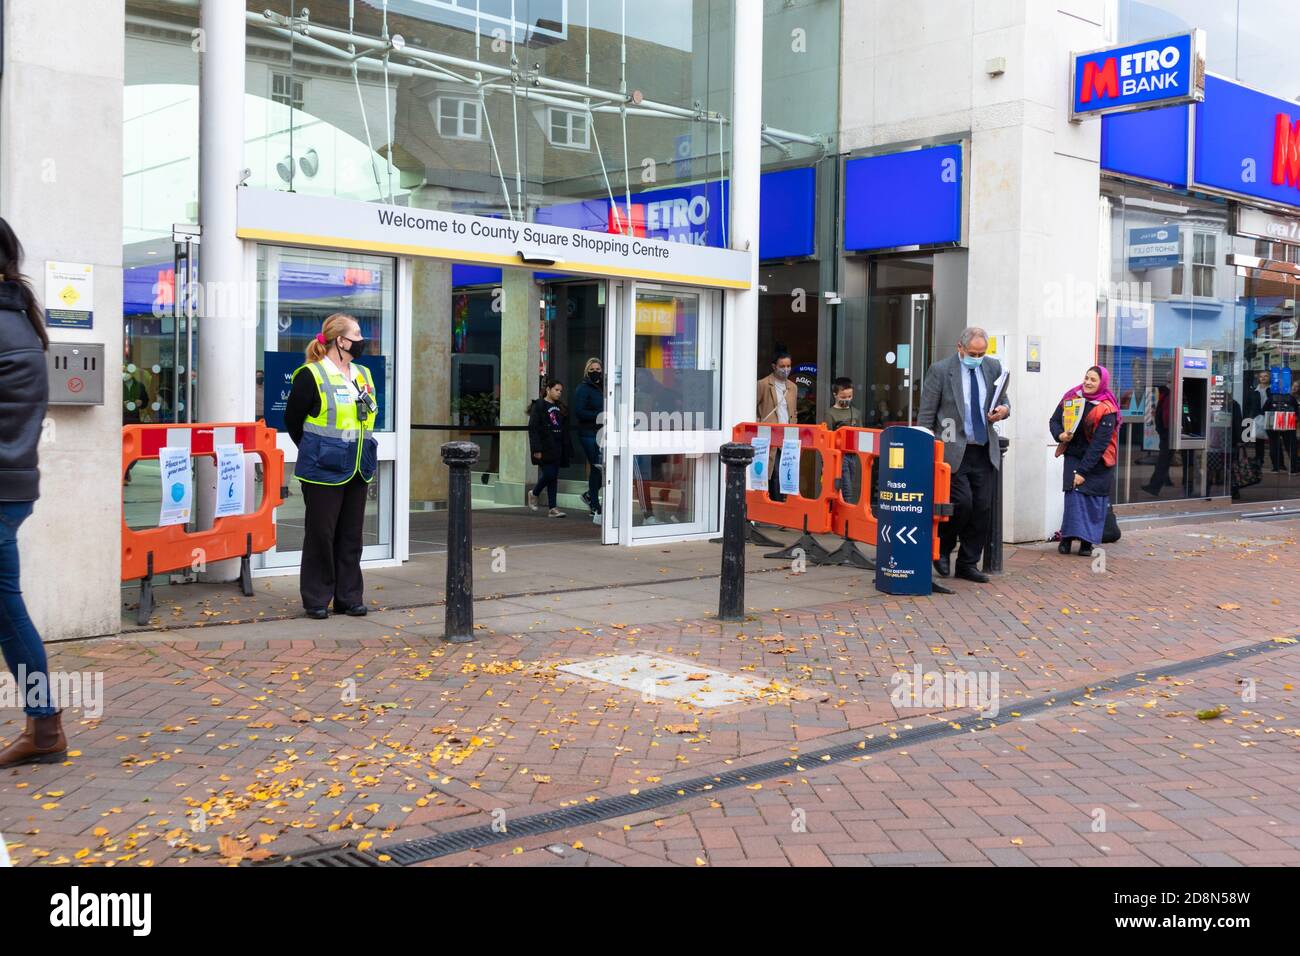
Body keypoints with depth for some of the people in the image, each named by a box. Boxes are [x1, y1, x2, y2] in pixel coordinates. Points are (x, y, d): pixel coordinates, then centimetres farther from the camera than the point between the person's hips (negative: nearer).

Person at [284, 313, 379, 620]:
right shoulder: (312, 375, -9)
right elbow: (292, 420, -3)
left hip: (358, 470, 6)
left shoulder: (363, 374, 12)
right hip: (324, 471, -6)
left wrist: (363, 456, 14)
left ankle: (349, 597, 18)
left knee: (351, 536, 10)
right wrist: (314, 452, 6)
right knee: (321, 534, 2)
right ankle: (316, 600, 12)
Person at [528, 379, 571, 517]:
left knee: (554, 477, 5)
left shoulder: (560, 408, 16)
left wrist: (565, 448, 12)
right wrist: (536, 449, -17)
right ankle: (534, 493, 18)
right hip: (545, 449, -6)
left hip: (557, 448, 6)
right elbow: (533, 429, -11)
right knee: (549, 475, -11)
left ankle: (552, 508, 5)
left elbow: (564, 430, 18)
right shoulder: (539, 406, -5)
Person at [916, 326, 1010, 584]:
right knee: (962, 503, -13)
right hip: (954, 450, -4)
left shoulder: (993, 367, 8)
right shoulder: (940, 370, -5)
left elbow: (1004, 401, 20)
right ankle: (942, 549, 13)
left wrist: (1003, 410, -5)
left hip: (985, 452, 5)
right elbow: (926, 414, -3)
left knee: (983, 509, 3)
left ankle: (968, 564, 15)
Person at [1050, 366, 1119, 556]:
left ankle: (1087, 542, 8)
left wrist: (1083, 471, -21)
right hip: (1074, 455, 2)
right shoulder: (1070, 397, -2)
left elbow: (1099, 444, -19)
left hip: (1097, 462, -2)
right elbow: (1055, 420, 8)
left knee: (1093, 500, -1)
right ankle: (1067, 538, -3)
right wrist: (1060, 435, -16)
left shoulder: (1106, 410, -16)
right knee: (1074, 495, -10)